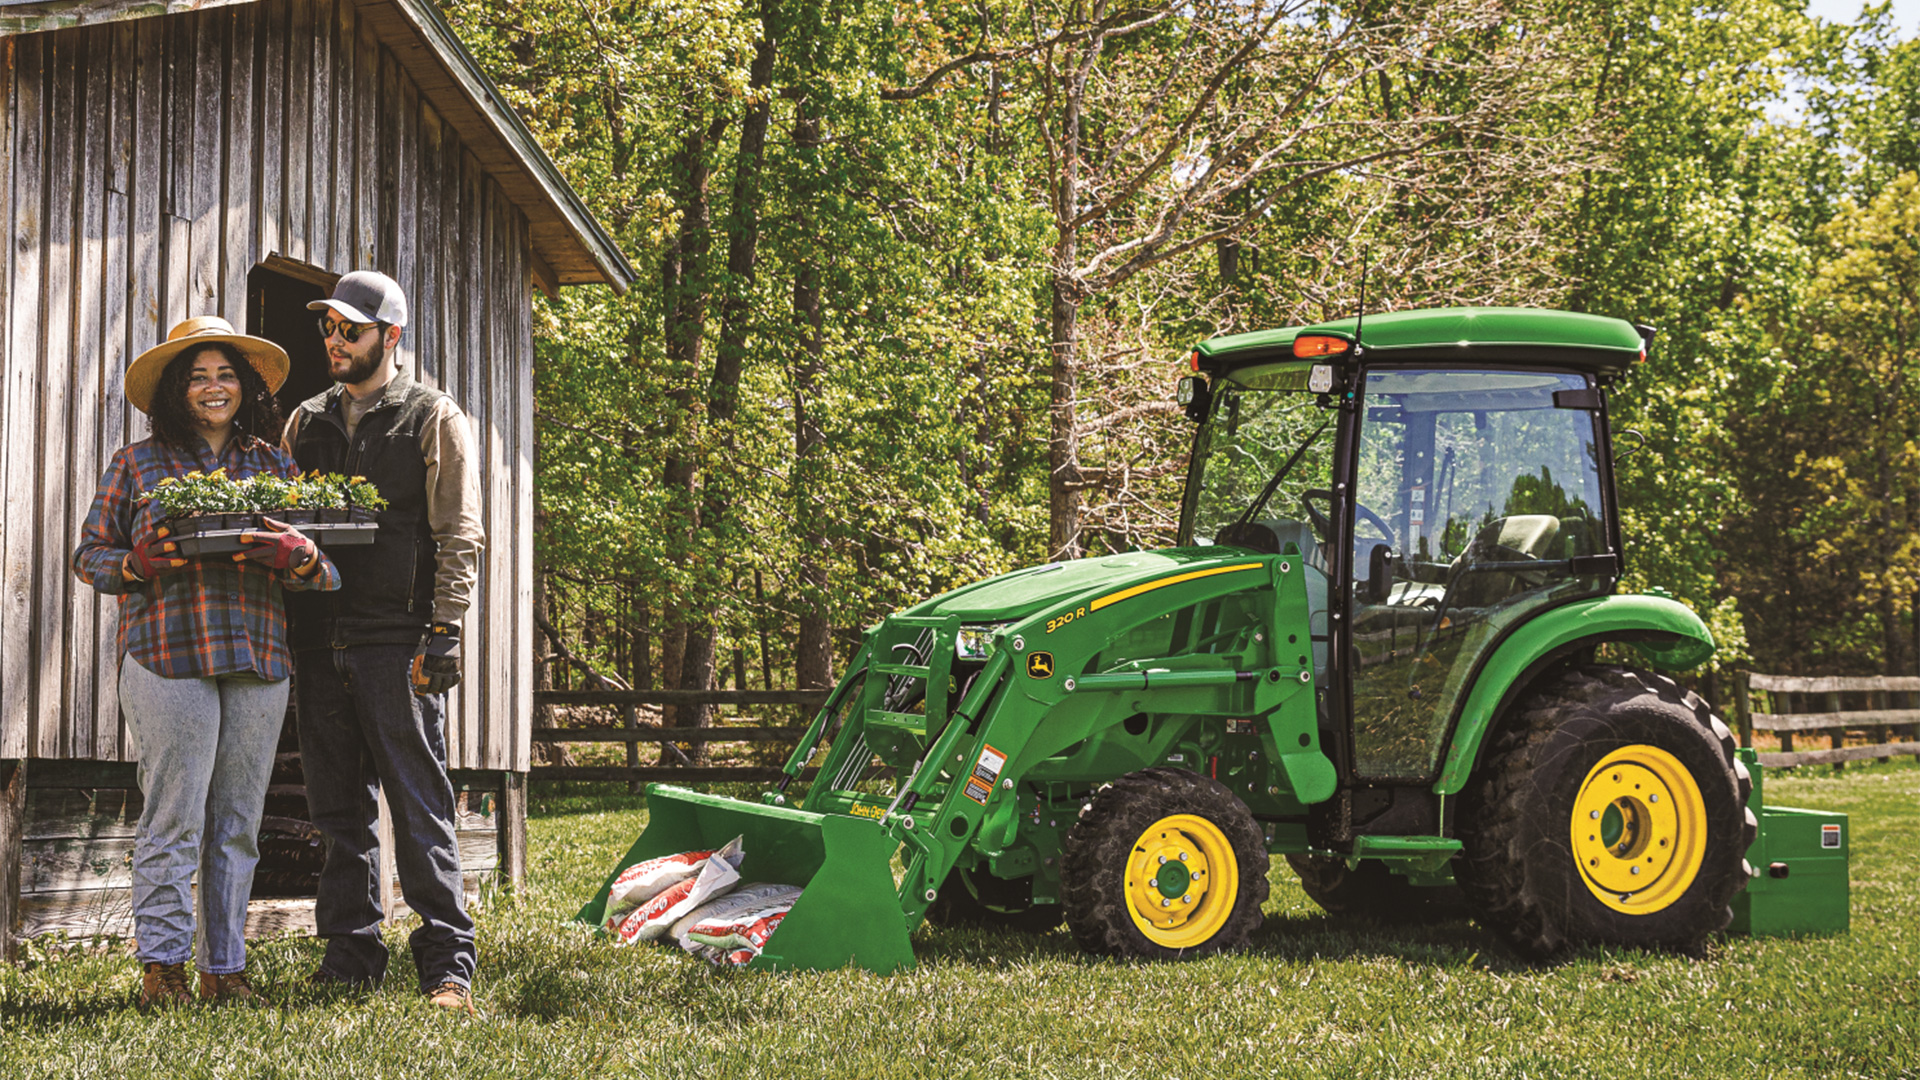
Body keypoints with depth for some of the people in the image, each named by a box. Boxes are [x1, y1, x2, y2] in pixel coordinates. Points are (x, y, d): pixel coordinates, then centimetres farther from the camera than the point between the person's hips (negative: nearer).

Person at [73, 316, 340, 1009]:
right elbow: (89, 555, 9)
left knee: (237, 822, 5)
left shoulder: (275, 467, 15)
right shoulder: (136, 465, 9)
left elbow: (326, 574, 12)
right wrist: (137, 564, -11)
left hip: (258, 664, 3)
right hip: (167, 658, -3)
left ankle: (226, 967, 12)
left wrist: (299, 557, -11)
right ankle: (161, 965, 1)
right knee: (174, 820, -7)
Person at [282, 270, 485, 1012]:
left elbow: (460, 536, -1)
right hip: (319, 641, 5)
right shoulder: (307, 423, 17)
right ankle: (350, 957, 15)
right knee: (340, 811, 8)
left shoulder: (434, 419, 3)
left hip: (396, 644, -5)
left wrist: (443, 630, -11)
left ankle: (448, 967, -4)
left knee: (420, 810, -6)